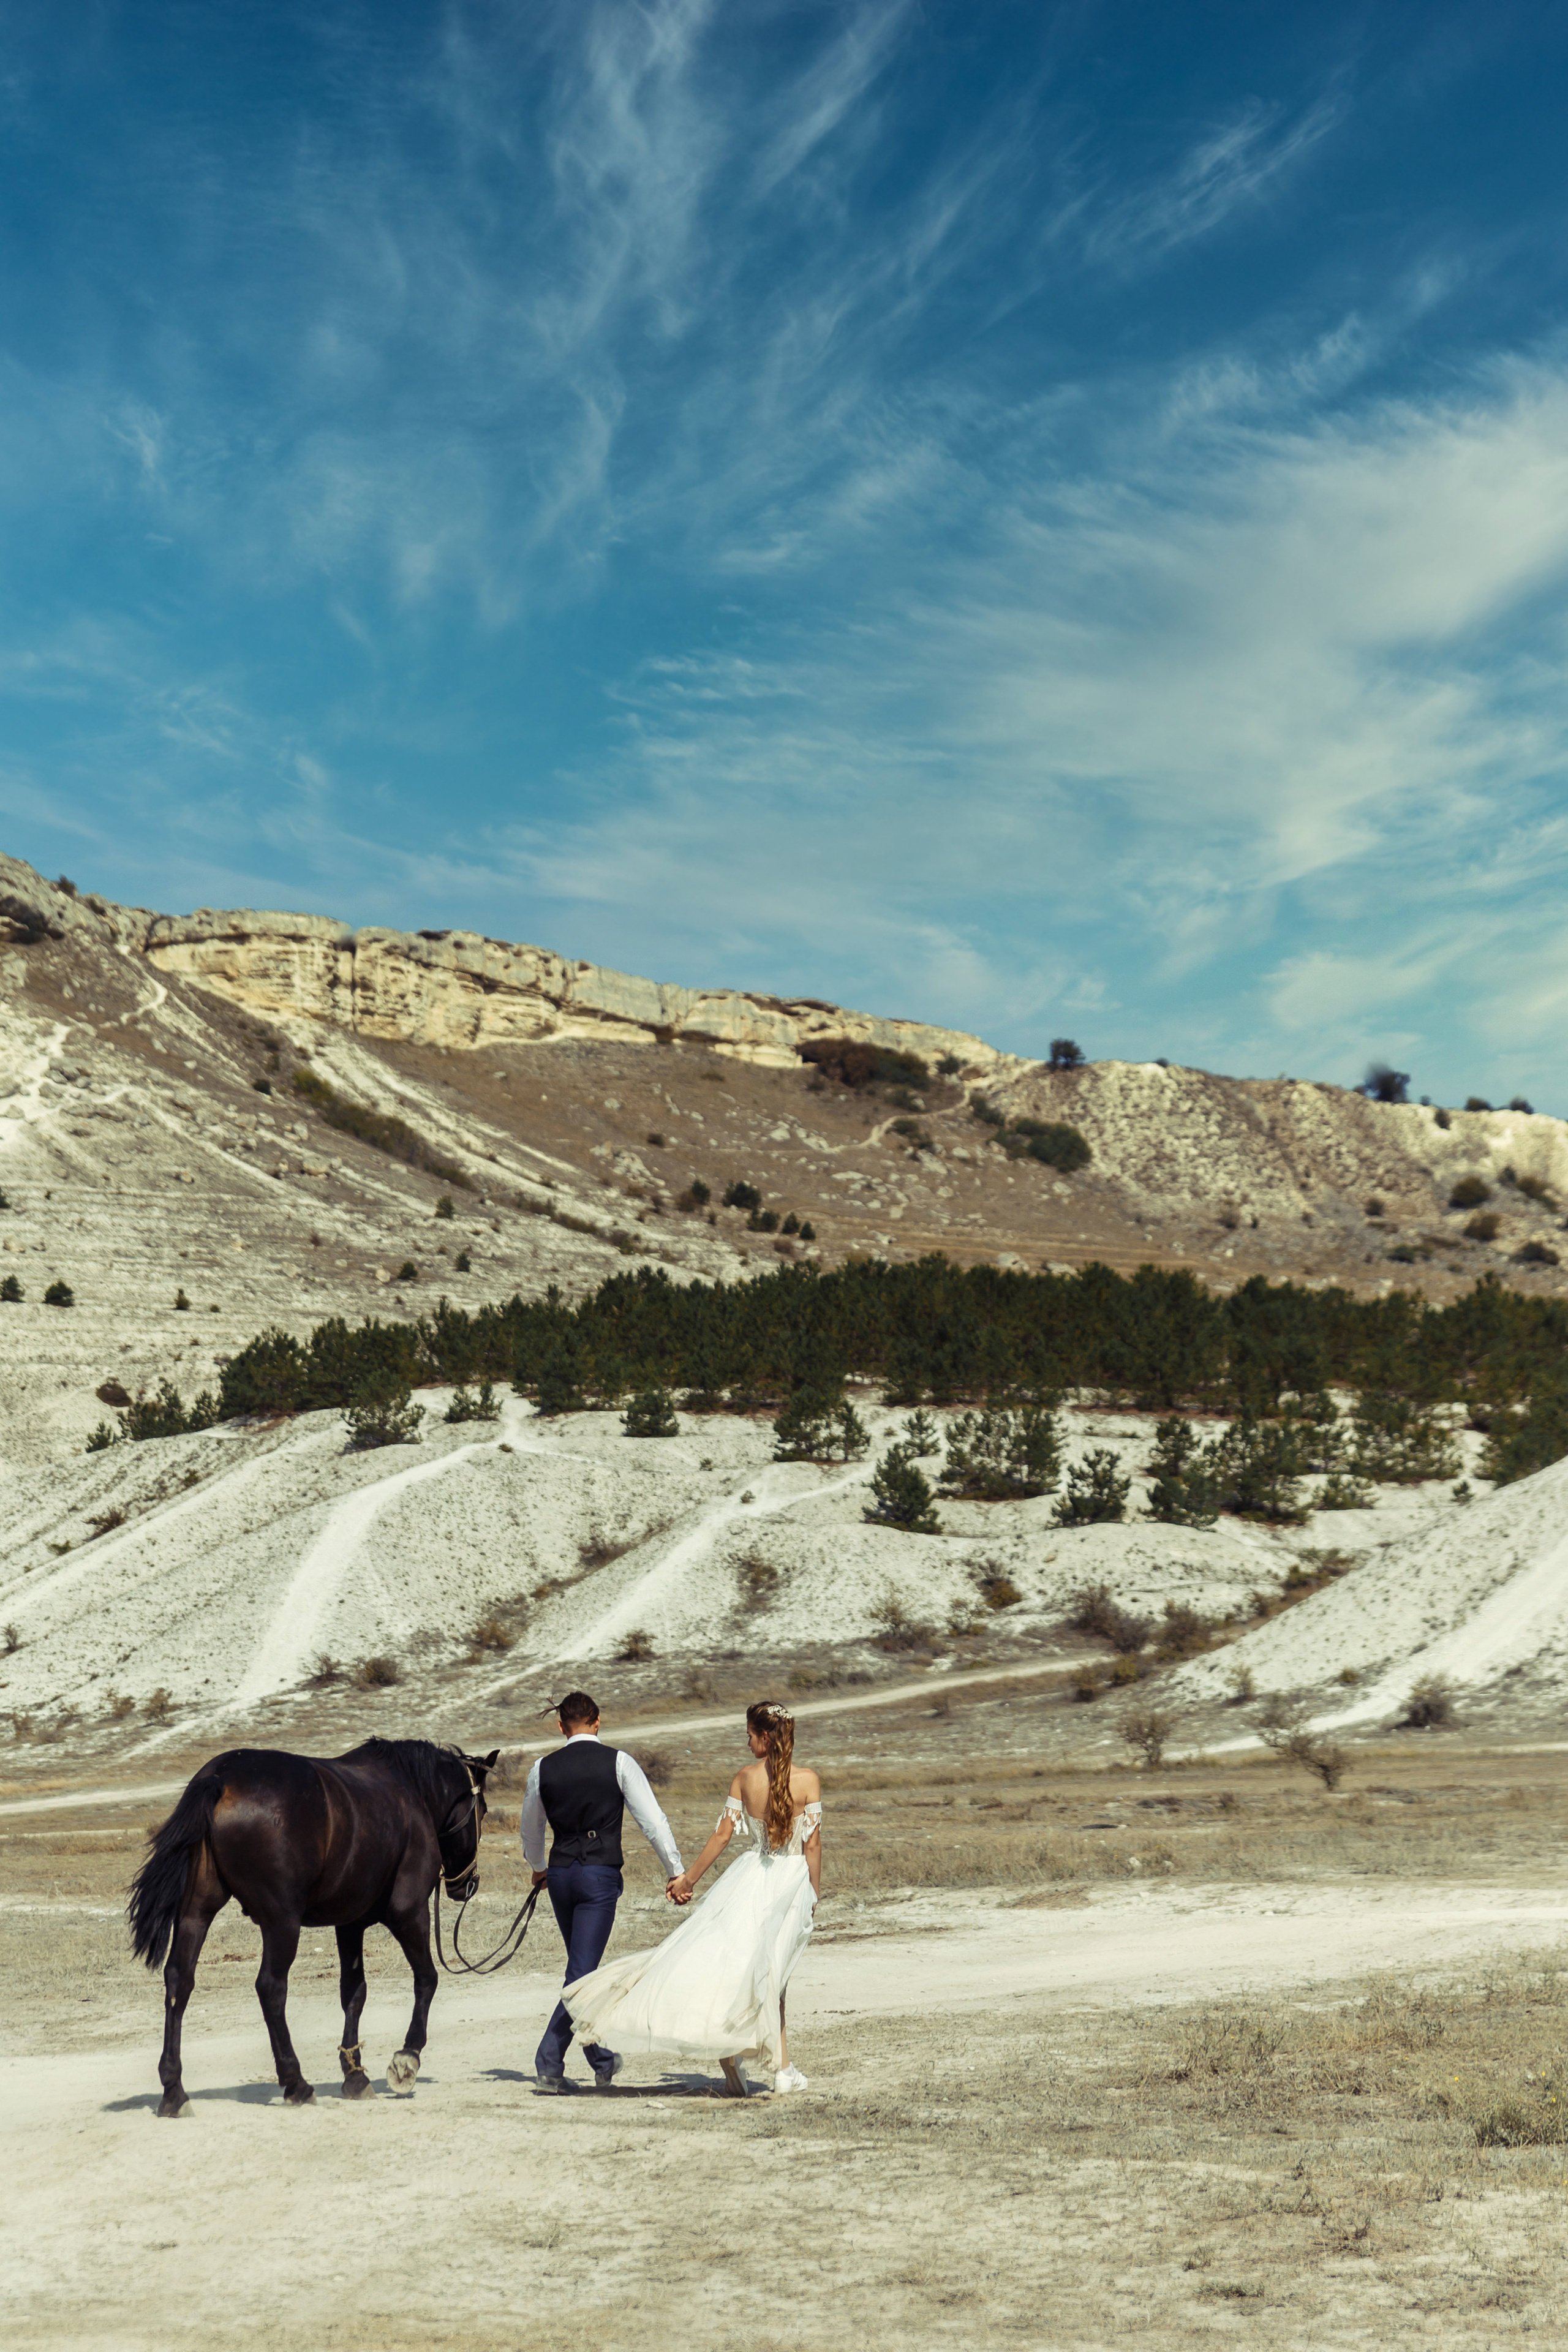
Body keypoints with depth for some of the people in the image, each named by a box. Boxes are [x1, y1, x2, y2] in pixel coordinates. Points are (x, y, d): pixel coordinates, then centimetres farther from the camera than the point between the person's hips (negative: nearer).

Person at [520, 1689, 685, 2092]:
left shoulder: (544, 1768, 6)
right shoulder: (618, 1762, -3)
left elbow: (529, 1830, 20)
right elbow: (652, 1820, -5)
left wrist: (538, 1868, 38)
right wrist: (675, 1871, 3)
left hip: (560, 1874, 4)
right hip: (601, 1876, -4)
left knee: (584, 1967, 19)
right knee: (581, 1973, -4)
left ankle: (601, 2061, 28)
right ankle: (549, 2062, -13)